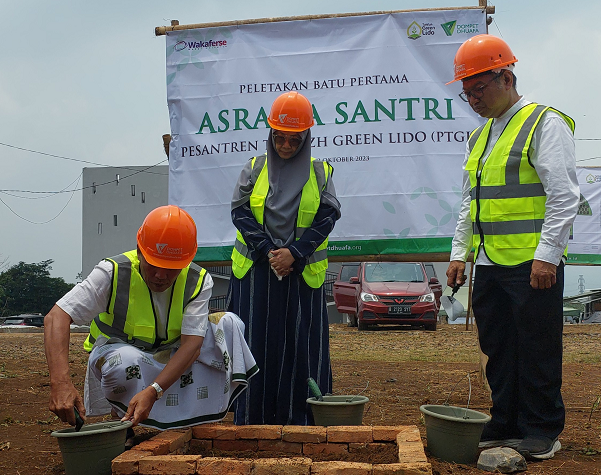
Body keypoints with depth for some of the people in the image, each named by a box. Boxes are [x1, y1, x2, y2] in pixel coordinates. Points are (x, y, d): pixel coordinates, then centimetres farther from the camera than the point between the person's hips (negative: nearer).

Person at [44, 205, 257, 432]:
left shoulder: (198, 281, -17)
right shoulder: (113, 273, -24)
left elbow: (192, 344, -26)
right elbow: (56, 318, -33)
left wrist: (153, 391, -44)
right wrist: (60, 383, -50)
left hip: (173, 357, 3)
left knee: (229, 323, -17)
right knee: (128, 361, -40)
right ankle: (122, 423, -9)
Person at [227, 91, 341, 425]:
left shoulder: (321, 172, 7)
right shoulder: (254, 169, 8)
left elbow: (327, 216, -1)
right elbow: (240, 212, 1)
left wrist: (294, 253, -13)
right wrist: (268, 252, -11)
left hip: (303, 272, 0)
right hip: (255, 271, 1)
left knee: (302, 344, -1)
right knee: (256, 343, 1)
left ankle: (300, 417, 8)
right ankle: (253, 419, 9)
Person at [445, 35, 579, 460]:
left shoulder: (545, 124, -7)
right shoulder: (479, 138, 17)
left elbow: (564, 196, -13)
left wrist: (547, 254, -18)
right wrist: (459, 253, 17)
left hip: (533, 264, -7)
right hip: (490, 264, 7)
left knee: (537, 350, 1)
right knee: (498, 350, 11)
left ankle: (542, 433, 13)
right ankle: (505, 428, 22)